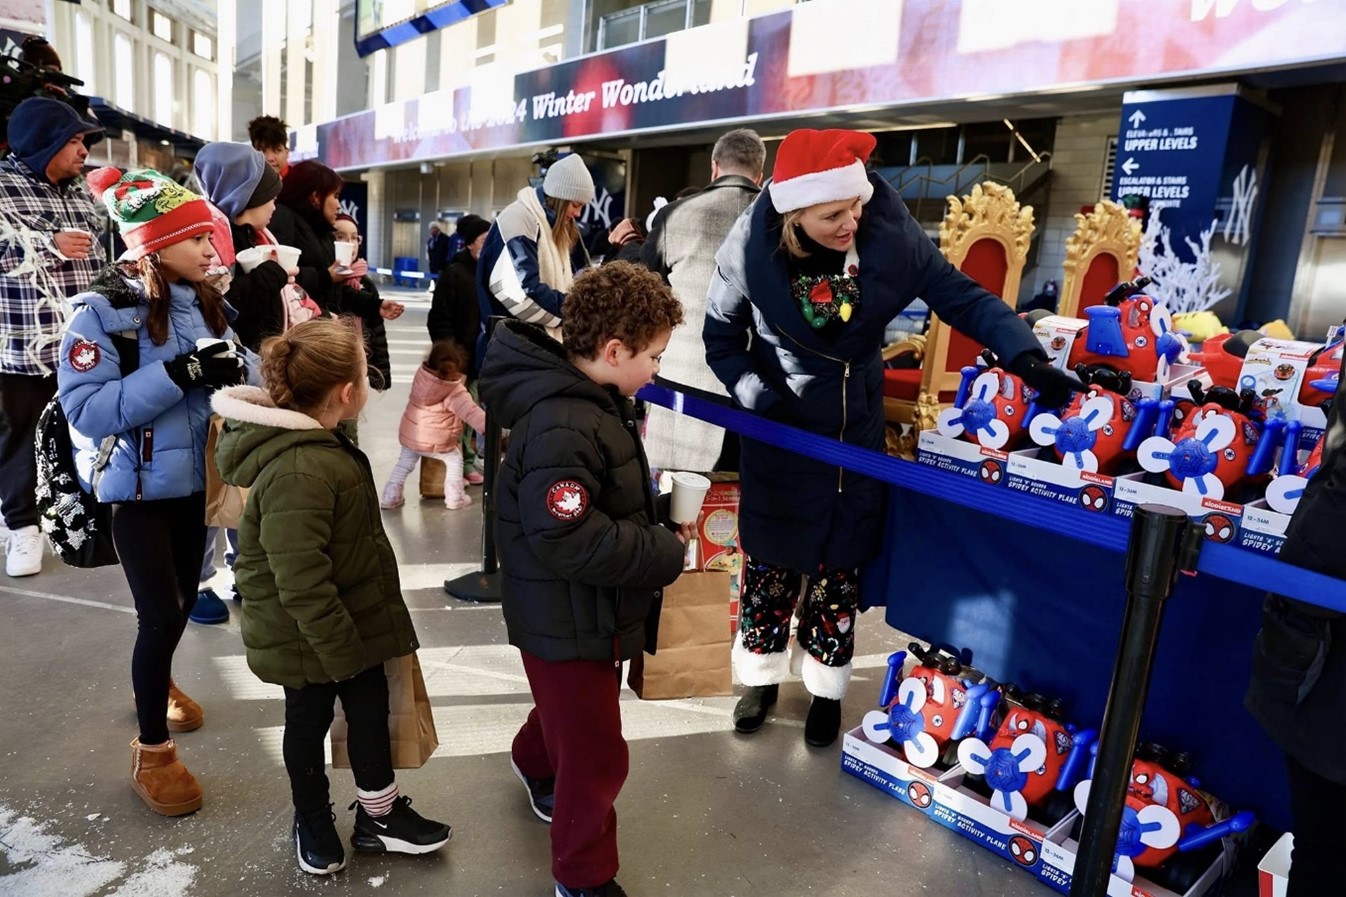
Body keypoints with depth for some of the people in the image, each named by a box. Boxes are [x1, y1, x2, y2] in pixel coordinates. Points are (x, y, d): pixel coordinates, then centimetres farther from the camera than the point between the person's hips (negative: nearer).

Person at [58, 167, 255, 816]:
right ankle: (152, 754, 15)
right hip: (136, 485, -6)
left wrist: (235, 366, -21)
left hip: (193, 477, 6)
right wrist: (178, 374, -33)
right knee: (160, 614, -5)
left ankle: (157, 683, 50)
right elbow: (85, 406, -27)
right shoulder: (103, 311, -19)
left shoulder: (202, 300, -1)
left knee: (182, 599, 21)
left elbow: (239, 369, 2)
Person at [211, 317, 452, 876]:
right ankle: (313, 825, 38)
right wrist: (342, 650, -22)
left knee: (370, 707, 18)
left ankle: (378, 816, 37)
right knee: (309, 720, 14)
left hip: (345, 623, 9)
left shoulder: (315, 444, 2)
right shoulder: (299, 472, -33)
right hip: (309, 637, -9)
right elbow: (300, 581, -32)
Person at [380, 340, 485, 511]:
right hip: (436, 442, -5)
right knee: (454, 459, 18)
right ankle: (455, 498, 17)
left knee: (404, 463, 25)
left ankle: (390, 497, 26)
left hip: (409, 435, 5)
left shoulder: (421, 374, -5)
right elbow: (471, 412, -26)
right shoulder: (456, 392, -19)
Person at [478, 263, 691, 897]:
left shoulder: (592, 400, 2)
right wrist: (665, 554, -25)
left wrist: (659, 516, 0)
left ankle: (535, 763, 63)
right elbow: (569, 540, -34)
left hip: (586, 611, 10)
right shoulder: (563, 429, -31)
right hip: (568, 621, -10)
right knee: (596, 756, 6)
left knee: (569, 711, 33)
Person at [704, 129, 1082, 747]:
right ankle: (761, 675, 37)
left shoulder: (889, 231, -17)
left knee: (840, 567, 14)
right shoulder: (749, 249, -19)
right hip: (779, 434, -1)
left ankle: (826, 688, 35)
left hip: (856, 435, 1)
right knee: (769, 563, 13)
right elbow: (722, 342, -7)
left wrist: (1029, 359, -21)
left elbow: (963, 297, -8)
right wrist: (767, 398, -20)